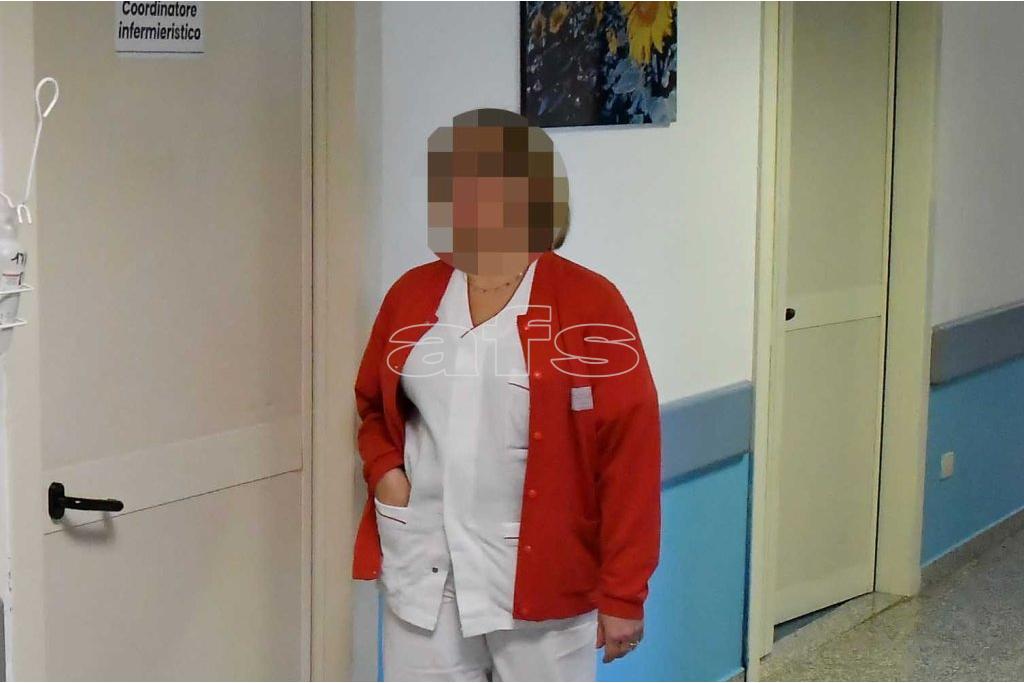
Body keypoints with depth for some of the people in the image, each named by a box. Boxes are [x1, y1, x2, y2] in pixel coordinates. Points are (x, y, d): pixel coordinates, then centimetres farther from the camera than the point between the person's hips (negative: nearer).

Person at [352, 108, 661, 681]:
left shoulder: (590, 305, -10)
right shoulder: (412, 295, 5)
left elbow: (630, 455, -11)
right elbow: (372, 403, 21)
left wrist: (623, 592, -12)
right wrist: (383, 469, 0)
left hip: (541, 573, -4)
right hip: (424, 569, 4)